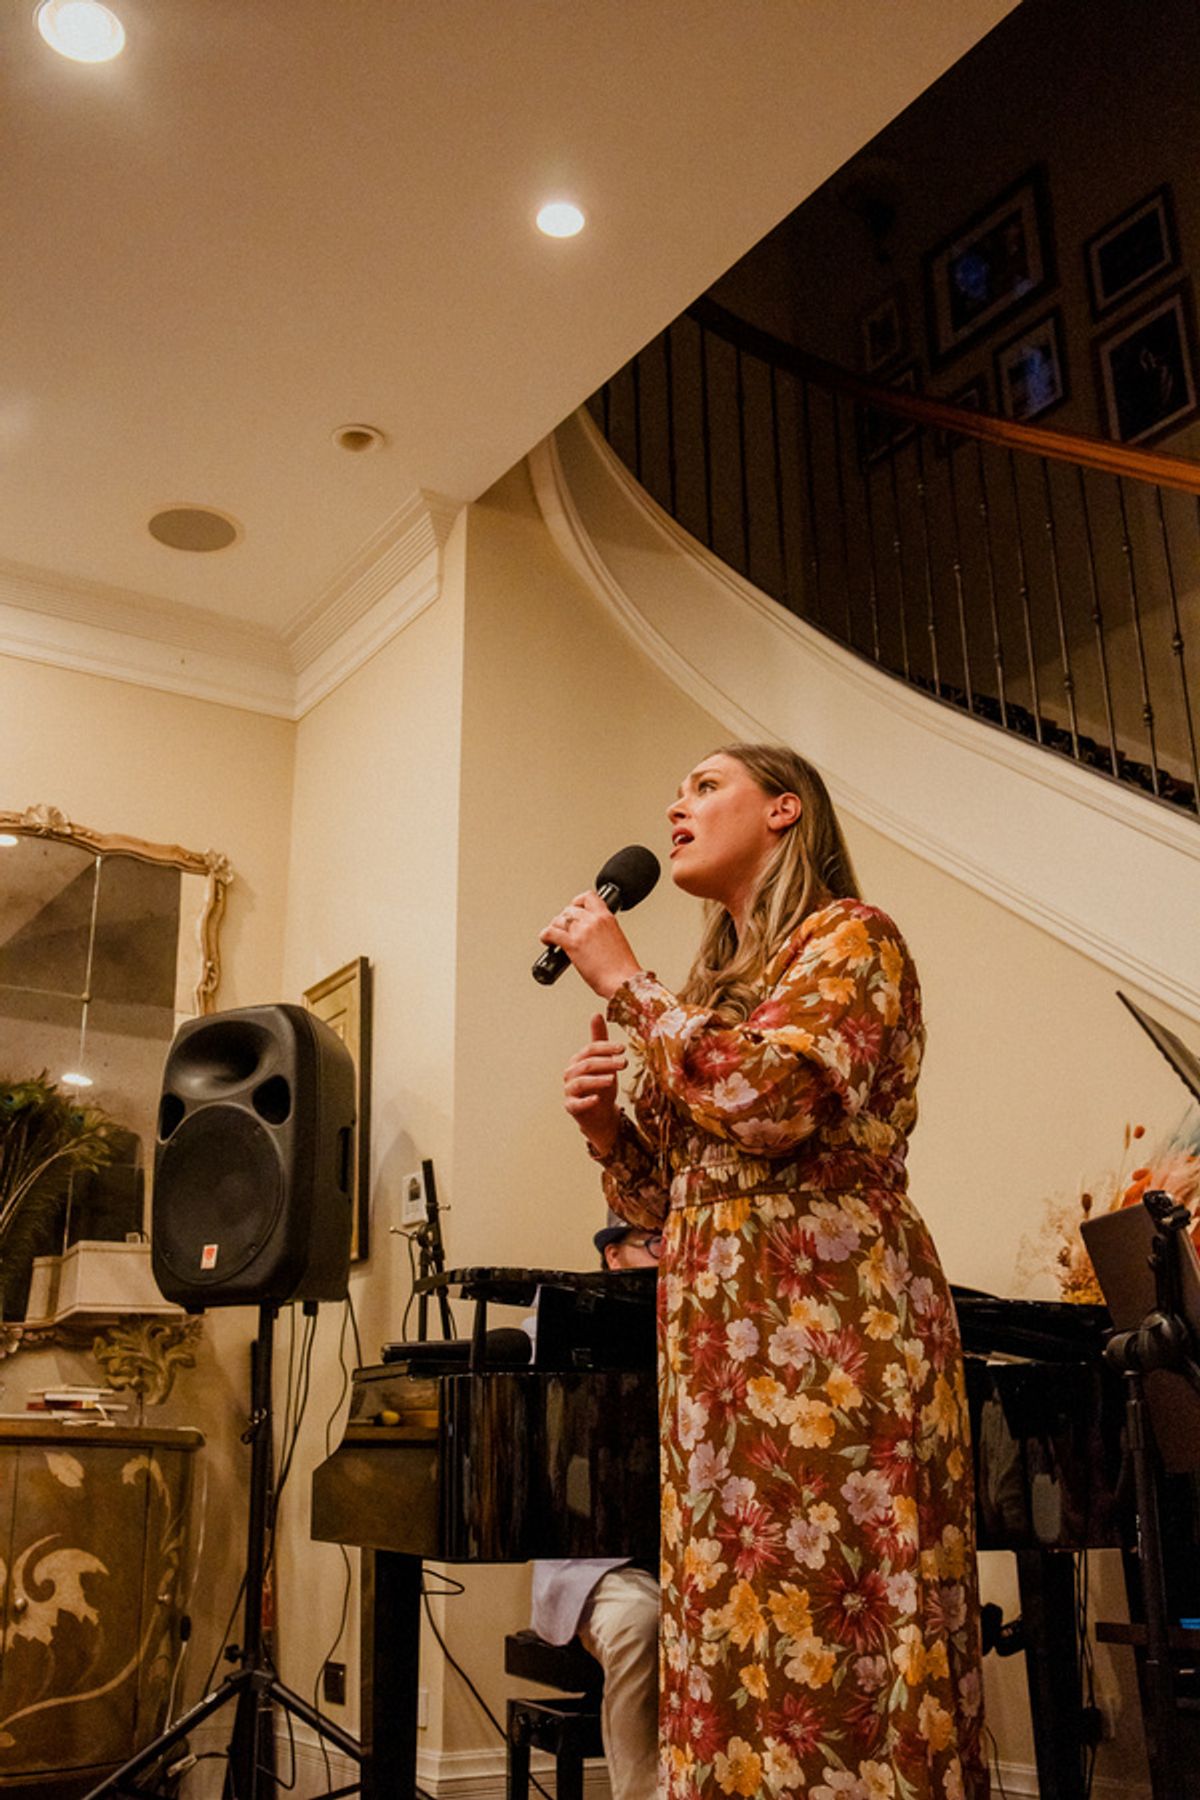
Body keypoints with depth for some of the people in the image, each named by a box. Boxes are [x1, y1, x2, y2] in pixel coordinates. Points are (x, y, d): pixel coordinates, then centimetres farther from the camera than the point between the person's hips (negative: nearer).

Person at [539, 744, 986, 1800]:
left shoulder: (849, 937, 1)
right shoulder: (715, 991, 22)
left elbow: (771, 1100, -19)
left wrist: (624, 980, -9)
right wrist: (606, 1125, 5)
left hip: (827, 1330, -7)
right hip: (720, 1356, 7)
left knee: (826, 1635, -7)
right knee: (740, 1650, 7)